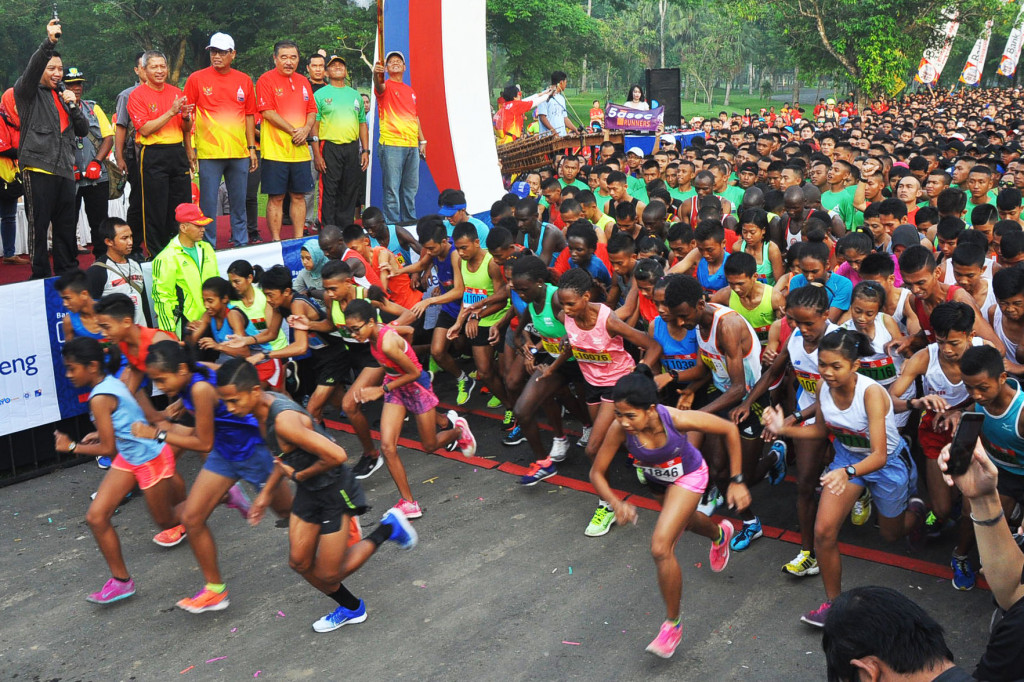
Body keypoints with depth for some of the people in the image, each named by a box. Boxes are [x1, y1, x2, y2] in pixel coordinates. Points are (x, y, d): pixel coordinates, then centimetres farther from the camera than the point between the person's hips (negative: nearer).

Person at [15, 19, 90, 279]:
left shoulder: (63, 98, 23)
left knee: (67, 224, 8)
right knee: (39, 224, -4)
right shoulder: (29, 93, 6)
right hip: (38, 167, -6)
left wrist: (74, 106, 2)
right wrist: (49, 41, -27)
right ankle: (40, 276, 0)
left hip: (64, 170, 6)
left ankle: (68, 273, 15)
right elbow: (32, 68, -15)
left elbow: (83, 130, 18)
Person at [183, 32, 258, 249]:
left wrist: (251, 148, 10)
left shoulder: (244, 80, 8)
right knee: (208, 202, 0)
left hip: (239, 152, 3)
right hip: (209, 152, -3)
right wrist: (189, 148, -5)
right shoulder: (196, 79, 0)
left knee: (239, 202, 10)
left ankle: (241, 244, 21)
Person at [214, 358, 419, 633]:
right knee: (300, 563, 12)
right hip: (307, 491, 9)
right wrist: (266, 493, 13)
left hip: (334, 492, -9)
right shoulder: (263, 406, -5)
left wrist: (299, 475, -20)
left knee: (328, 575, 2)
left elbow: (336, 456, -37)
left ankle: (388, 529, 18)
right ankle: (351, 609, 35)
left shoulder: (284, 420, -34)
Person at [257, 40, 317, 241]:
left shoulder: (303, 81, 15)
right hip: (275, 149, -5)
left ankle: (299, 239, 16)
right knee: (276, 198, -2)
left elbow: (312, 111, 15)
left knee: (299, 196, 9)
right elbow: (267, 112, -11)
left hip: (300, 149, 5)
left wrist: (306, 129, -5)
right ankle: (276, 240, 4)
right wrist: (293, 131, -13)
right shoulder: (266, 80, -4)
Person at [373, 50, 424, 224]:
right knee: (392, 189, -6)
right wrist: (376, 74, -46)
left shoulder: (410, 91, 20)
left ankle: (410, 221, 20)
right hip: (391, 144, -6)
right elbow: (379, 86, -24)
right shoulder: (386, 86, 1)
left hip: (412, 145, 7)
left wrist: (422, 140, 18)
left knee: (411, 188, 11)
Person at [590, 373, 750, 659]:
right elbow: (596, 472, -24)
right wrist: (616, 503, -42)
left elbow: (730, 430, -26)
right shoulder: (619, 429, -36)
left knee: (661, 547, -19)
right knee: (681, 521, 33)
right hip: (656, 480, 5)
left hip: (688, 477, -4)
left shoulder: (677, 419, -41)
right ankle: (720, 534, 70)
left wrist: (737, 482, -22)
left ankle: (673, 623, 3)